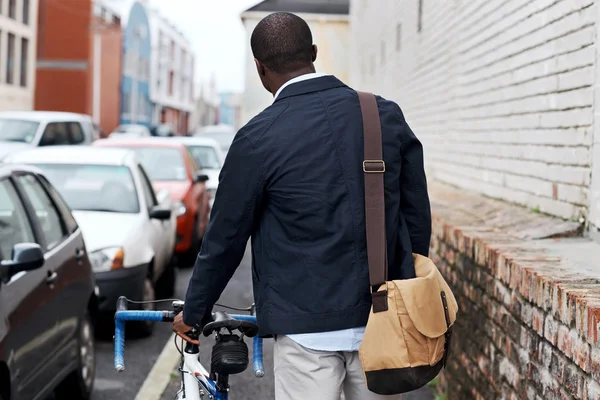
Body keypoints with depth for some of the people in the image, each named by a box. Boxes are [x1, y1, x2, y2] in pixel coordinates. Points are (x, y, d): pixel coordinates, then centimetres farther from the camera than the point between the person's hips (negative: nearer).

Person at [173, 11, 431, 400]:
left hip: (308, 327, -4)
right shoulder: (387, 116, 1)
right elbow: (418, 218, 7)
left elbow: (225, 238, -3)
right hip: (383, 323, 4)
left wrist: (194, 314, 12)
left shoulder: (259, 138, -10)